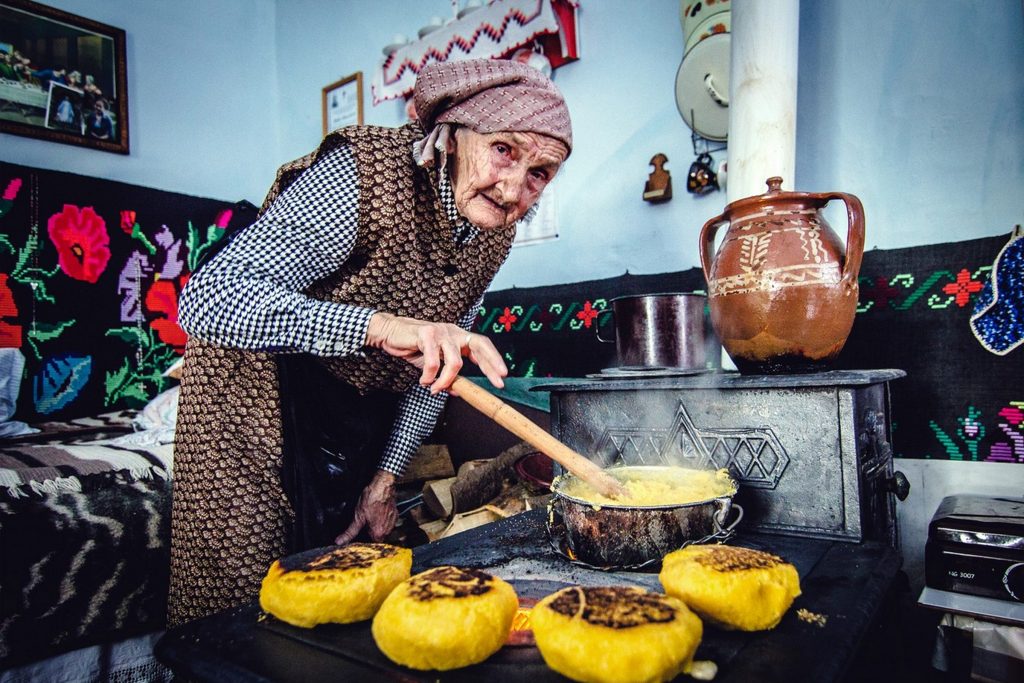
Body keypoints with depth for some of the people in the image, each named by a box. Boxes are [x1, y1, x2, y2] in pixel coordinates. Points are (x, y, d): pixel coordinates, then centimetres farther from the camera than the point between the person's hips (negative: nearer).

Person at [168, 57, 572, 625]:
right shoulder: (365, 174, -29)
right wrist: (382, 326, -49)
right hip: (255, 397, -5)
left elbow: (438, 361, 3)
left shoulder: (495, 229, -7)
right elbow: (207, 300, -37)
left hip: (362, 414, 6)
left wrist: (385, 478, 1)